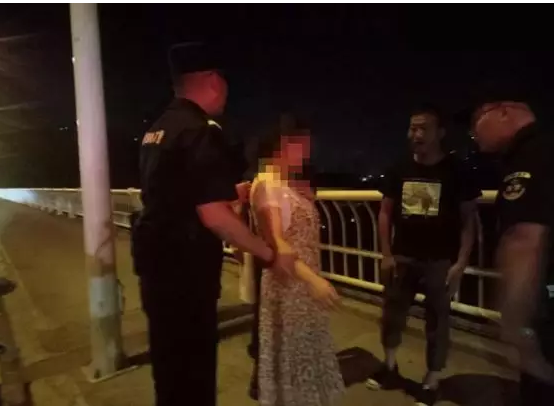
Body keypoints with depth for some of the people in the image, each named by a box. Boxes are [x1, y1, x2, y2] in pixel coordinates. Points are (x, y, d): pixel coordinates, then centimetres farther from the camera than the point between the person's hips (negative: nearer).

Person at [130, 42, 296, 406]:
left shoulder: (158, 130, 11)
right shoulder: (202, 131, -18)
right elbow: (212, 215, -24)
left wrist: (234, 192, 20)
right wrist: (271, 256, -14)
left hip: (157, 263, 9)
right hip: (186, 270, -9)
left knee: (171, 365, 23)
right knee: (194, 371, 7)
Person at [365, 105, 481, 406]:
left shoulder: (456, 172, -5)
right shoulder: (399, 171, 3)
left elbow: (468, 220, -4)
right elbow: (385, 213, 6)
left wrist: (461, 262, -11)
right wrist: (386, 254, 0)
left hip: (440, 261, -3)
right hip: (403, 258, 3)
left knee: (437, 322, 9)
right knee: (392, 314, 14)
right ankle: (390, 369, 35)